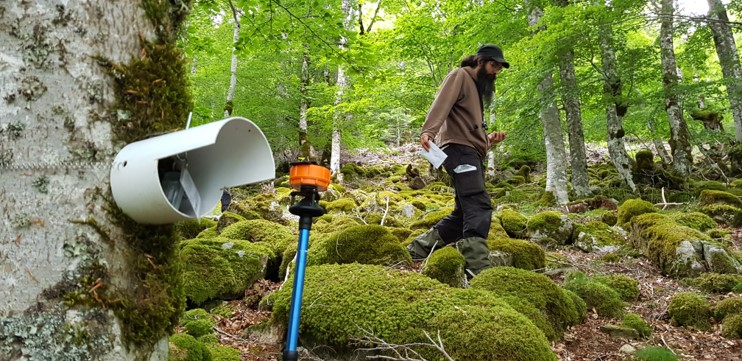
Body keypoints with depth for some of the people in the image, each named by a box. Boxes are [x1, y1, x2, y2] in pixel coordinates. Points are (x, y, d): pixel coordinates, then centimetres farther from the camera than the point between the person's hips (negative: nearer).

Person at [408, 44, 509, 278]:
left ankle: (417, 250, 16)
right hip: (459, 149, -10)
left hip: (472, 154, 10)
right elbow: (441, 104, -17)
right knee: (479, 207, -22)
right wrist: (428, 131, -35)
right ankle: (478, 268, -29)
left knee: (465, 213, 9)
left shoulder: (478, 88, 30)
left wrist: (489, 139, 11)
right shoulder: (460, 76, 2)